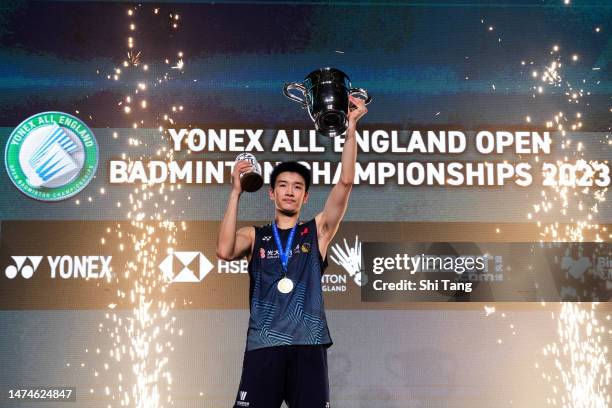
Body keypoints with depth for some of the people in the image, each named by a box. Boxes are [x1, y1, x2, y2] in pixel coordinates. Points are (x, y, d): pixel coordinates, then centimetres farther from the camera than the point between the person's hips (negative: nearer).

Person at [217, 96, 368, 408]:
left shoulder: (317, 231, 13)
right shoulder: (254, 236, 13)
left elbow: (345, 182, 2)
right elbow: (224, 251, -10)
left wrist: (351, 128, -5)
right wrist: (236, 192, -9)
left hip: (308, 344, 0)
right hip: (263, 344, 0)